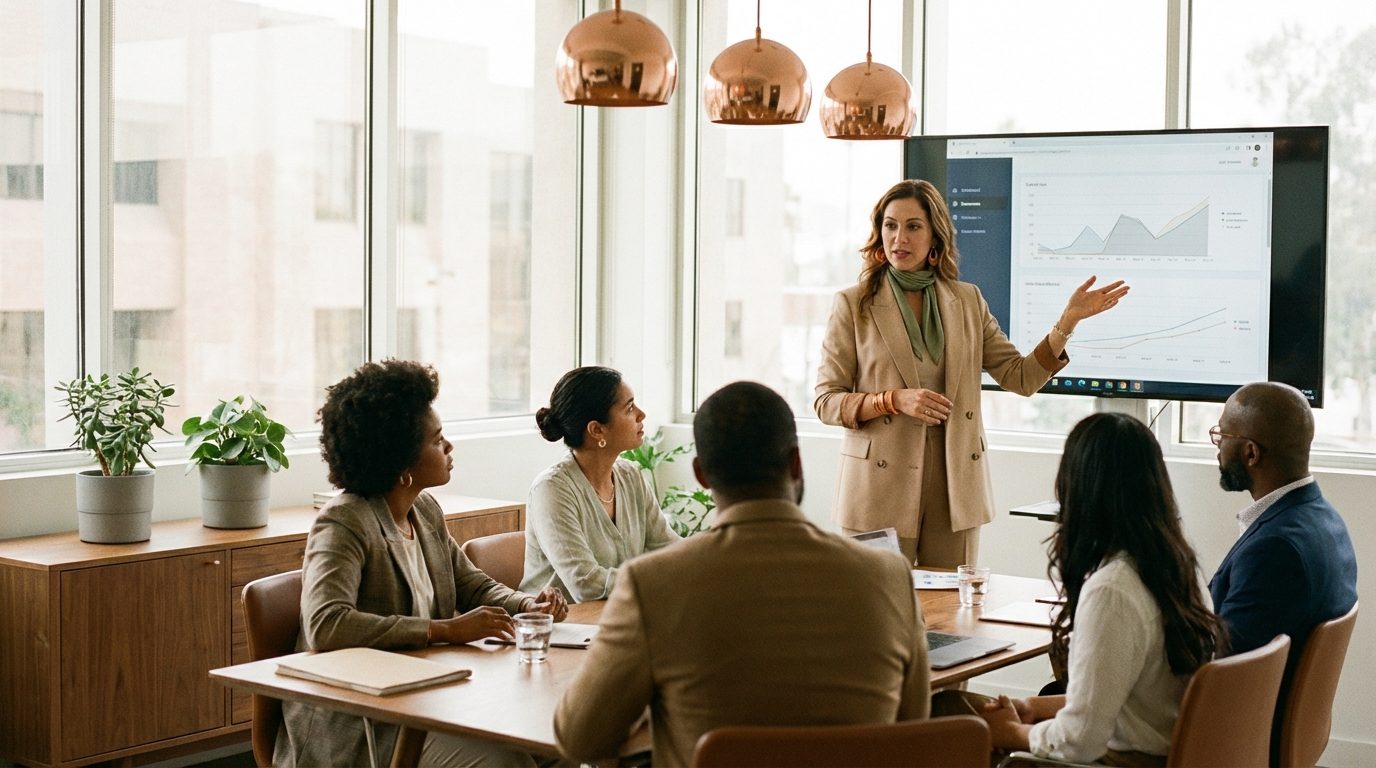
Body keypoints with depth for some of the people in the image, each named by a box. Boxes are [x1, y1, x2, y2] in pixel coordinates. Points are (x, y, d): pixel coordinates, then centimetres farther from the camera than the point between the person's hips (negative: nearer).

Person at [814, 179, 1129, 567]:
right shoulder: (853, 305, 0)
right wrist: (894, 400, -17)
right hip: (882, 486, -3)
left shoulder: (967, 301, 9)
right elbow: (825, 401, -3)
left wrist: (1069, 319, -4)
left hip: (955, 485, 3)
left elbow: (1022, 377, 6)